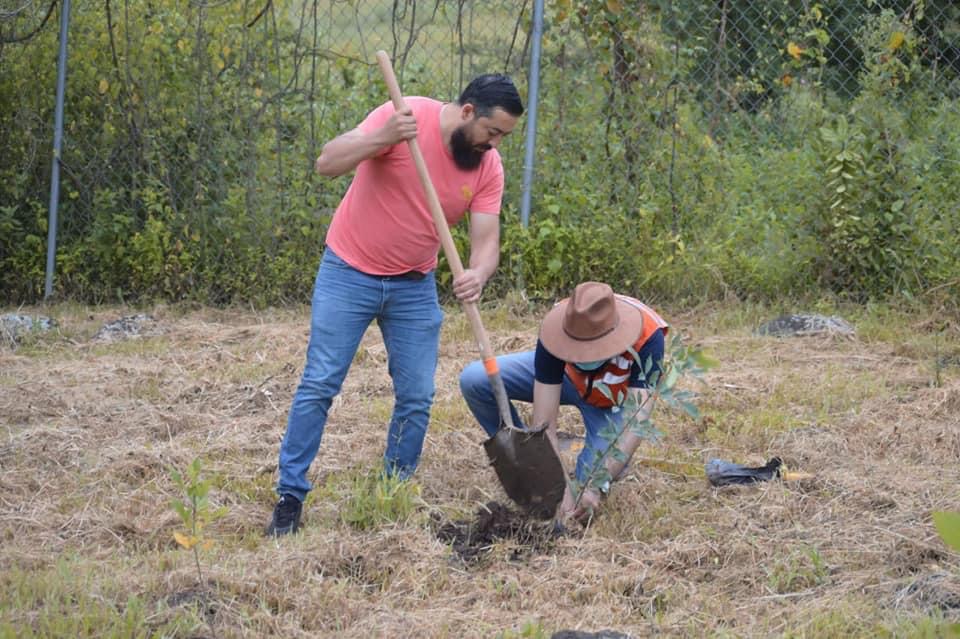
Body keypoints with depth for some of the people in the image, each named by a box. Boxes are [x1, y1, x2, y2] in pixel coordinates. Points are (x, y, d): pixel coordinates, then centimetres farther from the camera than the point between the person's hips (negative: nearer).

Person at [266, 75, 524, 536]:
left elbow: (486, 240, -9)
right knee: (319, 385, -5)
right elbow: (327, 163, -23)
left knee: (417, 397, 2)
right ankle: (290, 497, 2)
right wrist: (383, 139, -41)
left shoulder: (488, 166, -5)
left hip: (414, 286, 4)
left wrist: (477, 274, -32)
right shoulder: (406, 117, -19)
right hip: (349, 273, -4)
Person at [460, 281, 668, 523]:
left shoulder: (648, 337, -40)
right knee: (475, 380, -21)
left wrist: (595, 487, -46)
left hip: (613, 402, -1)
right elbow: (544, 424, -33)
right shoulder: (557, 330, -36)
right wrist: (561, 491, -41)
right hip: (567, 377, 1)